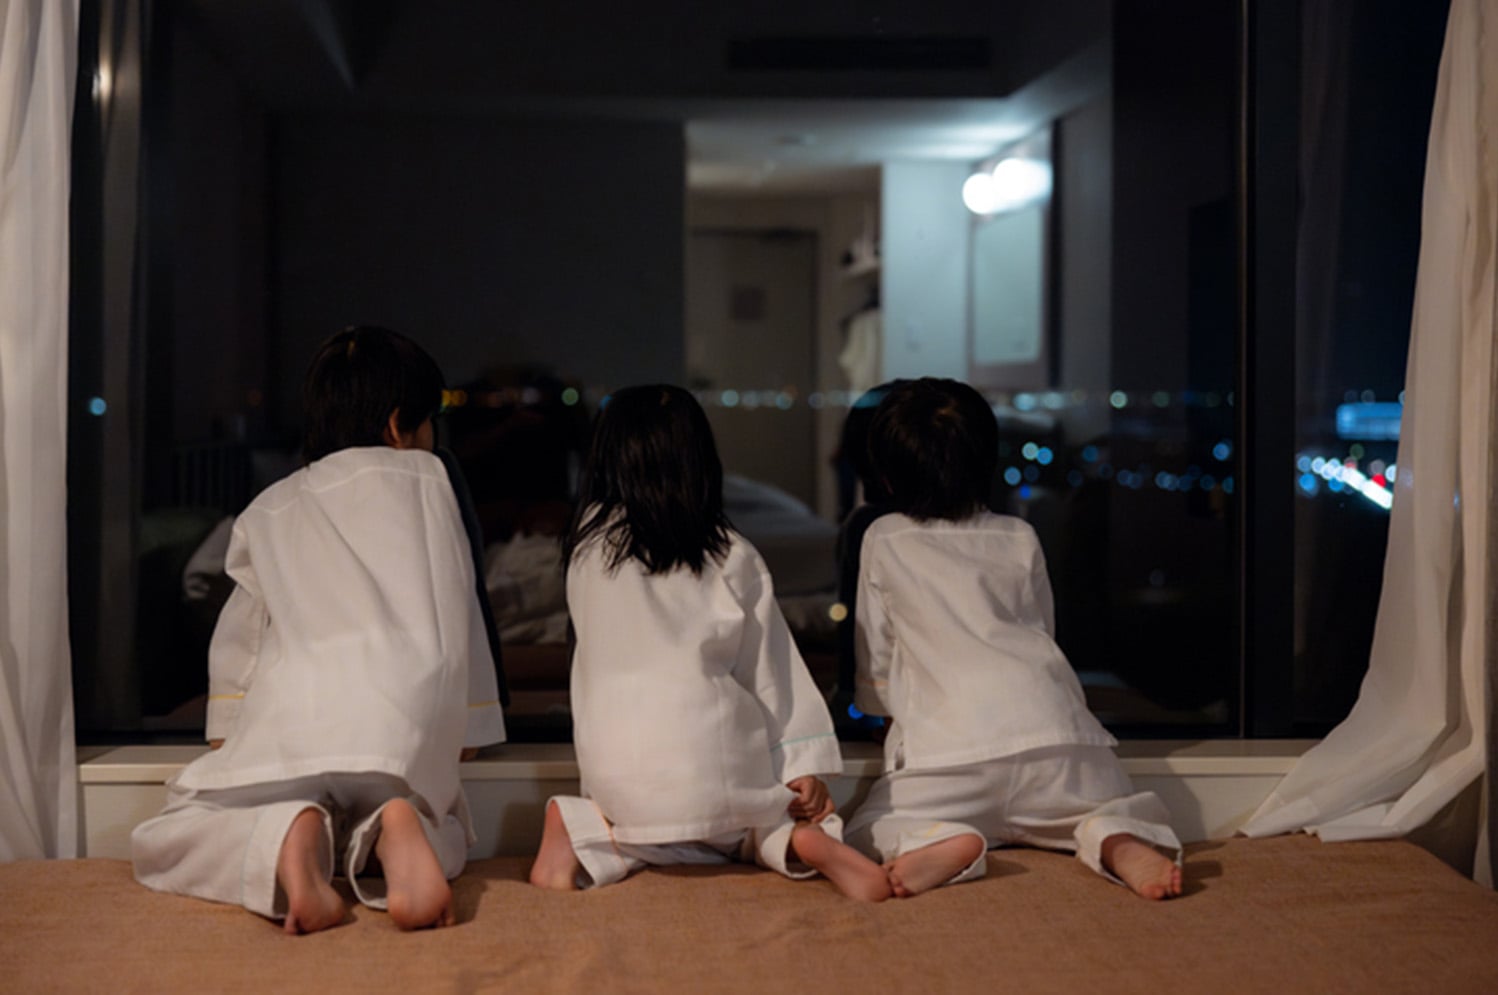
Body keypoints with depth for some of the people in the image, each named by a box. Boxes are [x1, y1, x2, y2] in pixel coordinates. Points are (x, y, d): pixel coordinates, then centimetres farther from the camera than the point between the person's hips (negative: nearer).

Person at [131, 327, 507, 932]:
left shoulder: (269, 509, 25)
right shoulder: (425, 479, 19)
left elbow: (238, 634, 30)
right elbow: (455, 611, 19)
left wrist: (227, 733, 43)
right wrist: (465, 727, 29)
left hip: (291, 713, 0)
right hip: (405, 729, 0)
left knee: (160, 842, 14)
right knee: (447, 834, 27)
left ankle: (285, 836, -19)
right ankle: (394, 828, -11)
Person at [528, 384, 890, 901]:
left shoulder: (588, 544, 2)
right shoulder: (733, 557, 2)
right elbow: (770, 668, 5)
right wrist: (804, 763, 9)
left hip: (615, 766, 0)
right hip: (714, 756, 0)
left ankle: (583, 827, -6)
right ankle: (797, 840, -8)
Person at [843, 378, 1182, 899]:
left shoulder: (883, 541, 13)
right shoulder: (1021, 539, 19)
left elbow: (875, 659, 19)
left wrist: (888, 712, 38)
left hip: (948, 744, -2)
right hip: (1053, 731, 3)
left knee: (868, 833, 9)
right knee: (1116, 811, 21)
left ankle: (941, 842, -23)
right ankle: (1116, 842, -16)